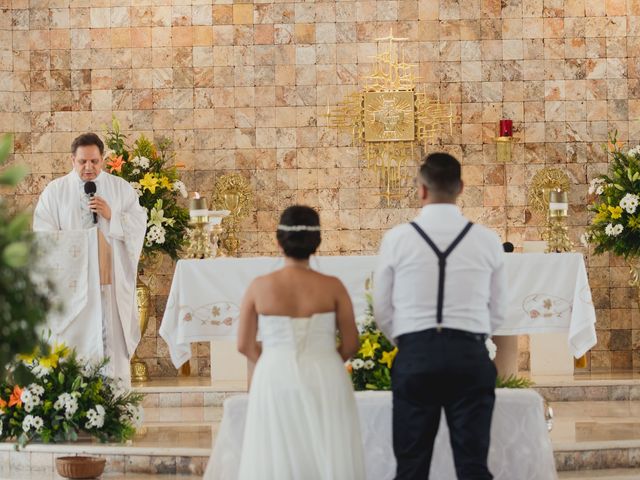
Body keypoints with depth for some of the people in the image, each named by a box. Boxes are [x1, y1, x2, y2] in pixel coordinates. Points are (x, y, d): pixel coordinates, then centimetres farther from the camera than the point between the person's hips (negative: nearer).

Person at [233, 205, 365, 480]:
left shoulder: (259, 287, -4)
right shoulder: (332, 287, -6)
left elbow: (245, 345, 3)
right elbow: (351, 345, 0)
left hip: (276, 384, 1)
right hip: (324, 383, -1)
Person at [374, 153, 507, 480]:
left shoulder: (397, 239, -2)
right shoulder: (487, 240, 1)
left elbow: (382, 311, 4)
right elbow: (497, 312, 8)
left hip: (415, 356, 0)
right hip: (470, 356, 1)